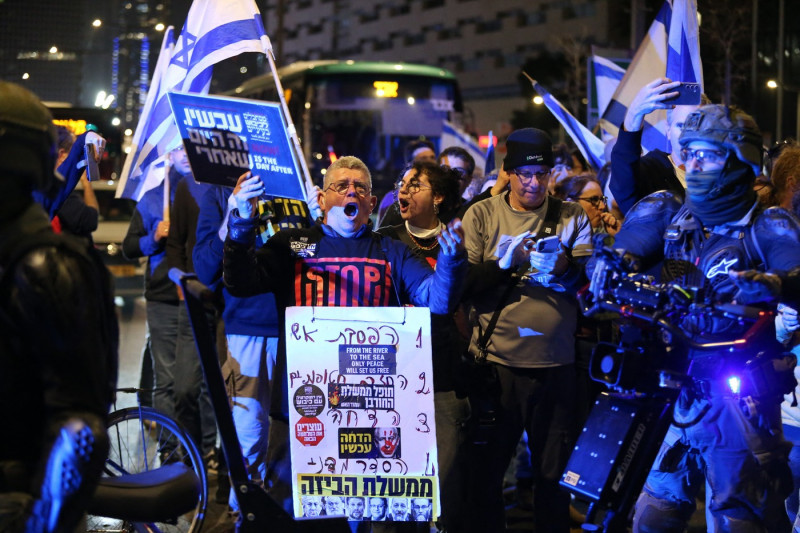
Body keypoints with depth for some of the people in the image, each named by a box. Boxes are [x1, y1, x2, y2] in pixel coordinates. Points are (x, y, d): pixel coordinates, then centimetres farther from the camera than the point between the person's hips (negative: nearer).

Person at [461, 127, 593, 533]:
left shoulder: (572, 217, 8)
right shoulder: (481, 216, 5)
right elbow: (465, 285, -2)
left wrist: (566, 267, -19)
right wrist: (506, 262, -16)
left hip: (556, 364, 1)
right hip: (496, 362, -1)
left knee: (554, 473, 8)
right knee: (486, 470, 7)